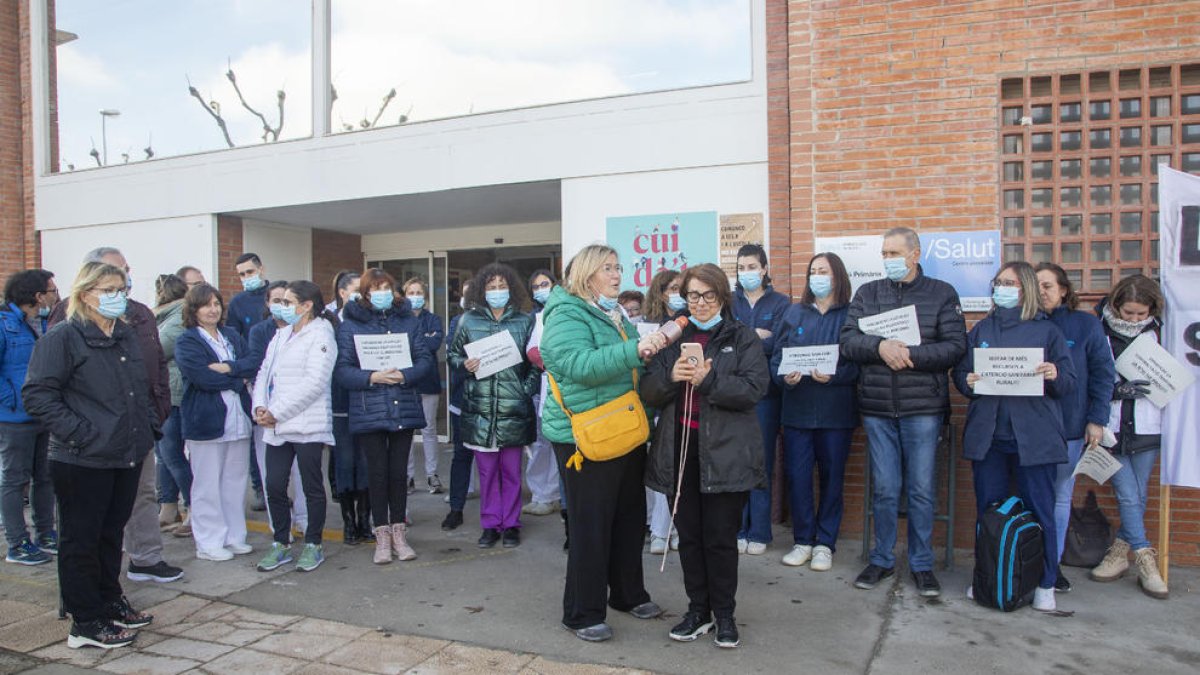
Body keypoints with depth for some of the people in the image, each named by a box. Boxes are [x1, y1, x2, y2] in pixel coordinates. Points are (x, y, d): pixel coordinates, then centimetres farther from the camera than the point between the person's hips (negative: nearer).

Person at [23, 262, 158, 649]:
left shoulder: (126, 335, 13)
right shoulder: (62, 337, -11)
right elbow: (37, 395, -16)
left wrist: (150, 427, 12)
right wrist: (80, 434, -20)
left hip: (127, 456, 7)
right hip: (84, 462, -7)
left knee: (112, 533, 19)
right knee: (81, 539, 5)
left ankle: (110, 603, 33)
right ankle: (86, 623, 17)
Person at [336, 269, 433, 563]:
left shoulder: (407, 320, 8)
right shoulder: (350, 324, 2)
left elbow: (425, 359, 3)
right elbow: (342, 370, -5)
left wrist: (405, 375, -15)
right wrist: (372, 377, -20)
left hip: (404, 408, 2)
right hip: (368, 410, -1)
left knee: (399, 472, 8)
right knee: (378, 473, 4)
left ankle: (399, 533, 21)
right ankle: (382, 536, 17)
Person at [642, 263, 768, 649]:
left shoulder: (742, 338, 2)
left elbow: (754, 388, -11)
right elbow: (649, 393, 6)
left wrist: (707, 380, -21)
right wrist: (671, 377, -14)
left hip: (724, 453, -3)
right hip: (680, 450, 3)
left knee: (721, 537, 5)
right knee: (689, 536, 11)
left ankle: (724, 614, 22)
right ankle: (698, 610, 26)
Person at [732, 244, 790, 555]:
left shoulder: (781, 303, 6)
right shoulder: (729, 302, 12)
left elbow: (776, 344, -9)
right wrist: (756, 336, -11)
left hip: (765, 392, -1)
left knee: (762, 462, 2)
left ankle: (759, 533, 12)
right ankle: (737, 529, 13)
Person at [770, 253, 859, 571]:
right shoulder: (794, 313, 10)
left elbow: (859, 364, -5)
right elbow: (777, 357, 7)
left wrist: (833, 376, -22)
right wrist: (784, 377, -12)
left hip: (835, 412, -2)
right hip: (797, 410, 2)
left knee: (831, 478, 7)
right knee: (797, 476, 3)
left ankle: (825, 544, 21)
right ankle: (803, 541, 19)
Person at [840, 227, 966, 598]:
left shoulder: (942, 293, 3)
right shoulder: (867, 293, 9)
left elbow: (955, 346, -7)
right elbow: (847, 341, -2)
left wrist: (910, 354, -17)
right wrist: (881, 347, -19)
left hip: (923, 407, -1)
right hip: (877, 407, 2)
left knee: (922, 489, 6)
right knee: (883, 488, 9)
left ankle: (921, 563, 22)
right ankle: (882, 559, 24)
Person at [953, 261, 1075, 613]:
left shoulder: (1047, 330, 4)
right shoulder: (980, 330, 12)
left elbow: (1069, 384, 2)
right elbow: (960, 372, 10)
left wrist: (1056, 376, -19)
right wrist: (967, 382, -12)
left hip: (1034, 437, -2)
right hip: (987, 435, 3)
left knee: (1040, 513, 3)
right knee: (987, 511, 9)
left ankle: (1045, 584, 18)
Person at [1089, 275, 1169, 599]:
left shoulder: (1157, 332, 3)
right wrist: (1119, 389, -17)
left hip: (1146, 426, 2)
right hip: (1112, 427, -2)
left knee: (1138, 496, 9)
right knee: (1128, 496, -3)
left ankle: (1121, 552, 24)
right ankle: (1145, 561, 8)